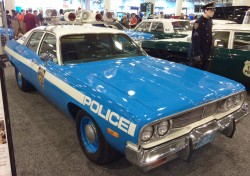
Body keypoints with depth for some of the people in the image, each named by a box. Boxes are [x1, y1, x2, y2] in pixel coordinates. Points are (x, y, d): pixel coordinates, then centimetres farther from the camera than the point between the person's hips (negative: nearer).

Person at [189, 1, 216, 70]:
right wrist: (197, 54, -22)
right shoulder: (198, 22, -18)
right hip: (198, 54, -8)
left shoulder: (209, 21, 8)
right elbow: (195, 39, -22)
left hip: (206, 53, 8)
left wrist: (209, 51, 14)